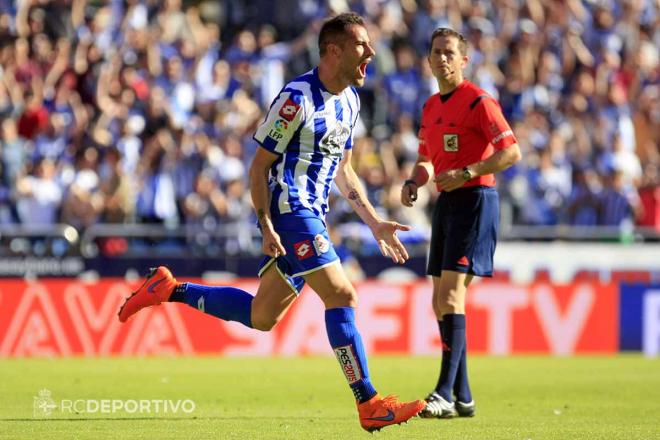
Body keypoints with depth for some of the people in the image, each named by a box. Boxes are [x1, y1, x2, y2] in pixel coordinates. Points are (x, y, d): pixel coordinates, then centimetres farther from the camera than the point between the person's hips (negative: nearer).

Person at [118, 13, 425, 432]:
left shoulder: (349, 100, 12)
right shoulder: (297, 98, -15)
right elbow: (260, 165, -11)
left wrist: (375, 223, 15)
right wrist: (267, 227, -18)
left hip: (312, 216, 9)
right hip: (290, 213, -9)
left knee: (260, 317, 13)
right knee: (342, 296, -16)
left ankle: (168, 289, 25)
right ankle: (369, 403, -14)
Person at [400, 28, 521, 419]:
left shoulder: (478, 101, -9)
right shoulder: (430, 107, 15)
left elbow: (512, 152, -15)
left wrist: (466, 173, -22)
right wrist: (414, 182, 5)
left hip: (475, 199, -9)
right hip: (446, 203, 9)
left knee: (451, 294, -18)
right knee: (441, 302, 7)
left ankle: (445, 394, -21)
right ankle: (463, 397, 13)